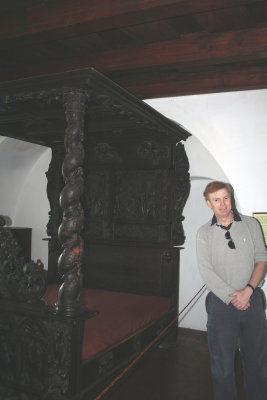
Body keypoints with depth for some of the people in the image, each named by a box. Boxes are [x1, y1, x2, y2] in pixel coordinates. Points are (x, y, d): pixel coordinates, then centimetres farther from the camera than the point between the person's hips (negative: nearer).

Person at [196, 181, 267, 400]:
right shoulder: (204, 233, 1)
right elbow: (206, 271, -5)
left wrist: (248, 290, -12)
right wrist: (232, 297, -12)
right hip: (221, 302, -1)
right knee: (222, 361, 7)